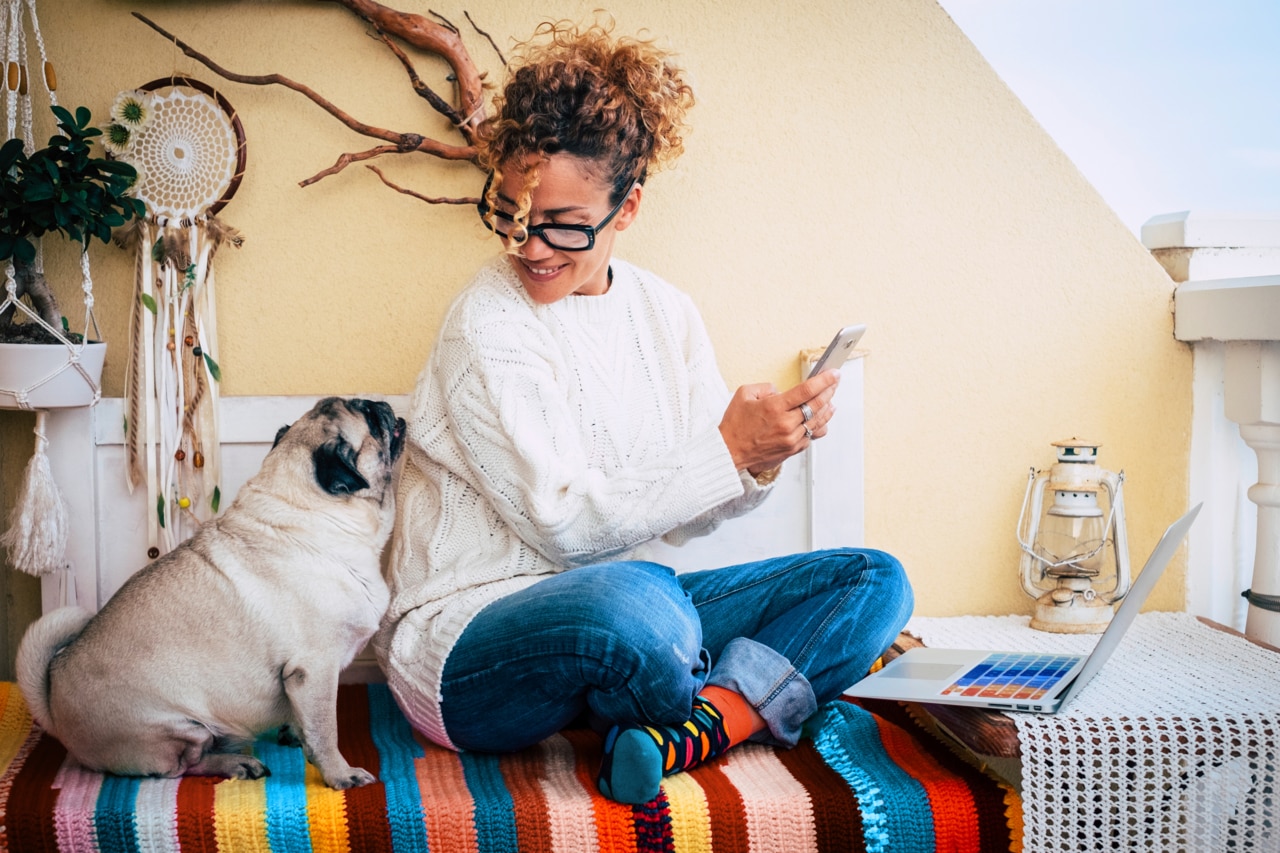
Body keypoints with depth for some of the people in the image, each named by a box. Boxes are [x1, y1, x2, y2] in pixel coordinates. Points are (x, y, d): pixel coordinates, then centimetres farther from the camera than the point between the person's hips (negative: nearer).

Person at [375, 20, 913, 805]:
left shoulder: (667, 314, 8)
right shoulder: (487, 327, -11)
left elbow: (684, 511, 9)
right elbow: (562, 520, -18)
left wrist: (764, 455, -10)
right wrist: (727, 451, -19)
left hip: (621, 600, 7)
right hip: (469, 641, -6)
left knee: (875, 580, -2)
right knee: (630, 598, -40)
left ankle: (686, 730, -21)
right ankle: (737, 701, -6)